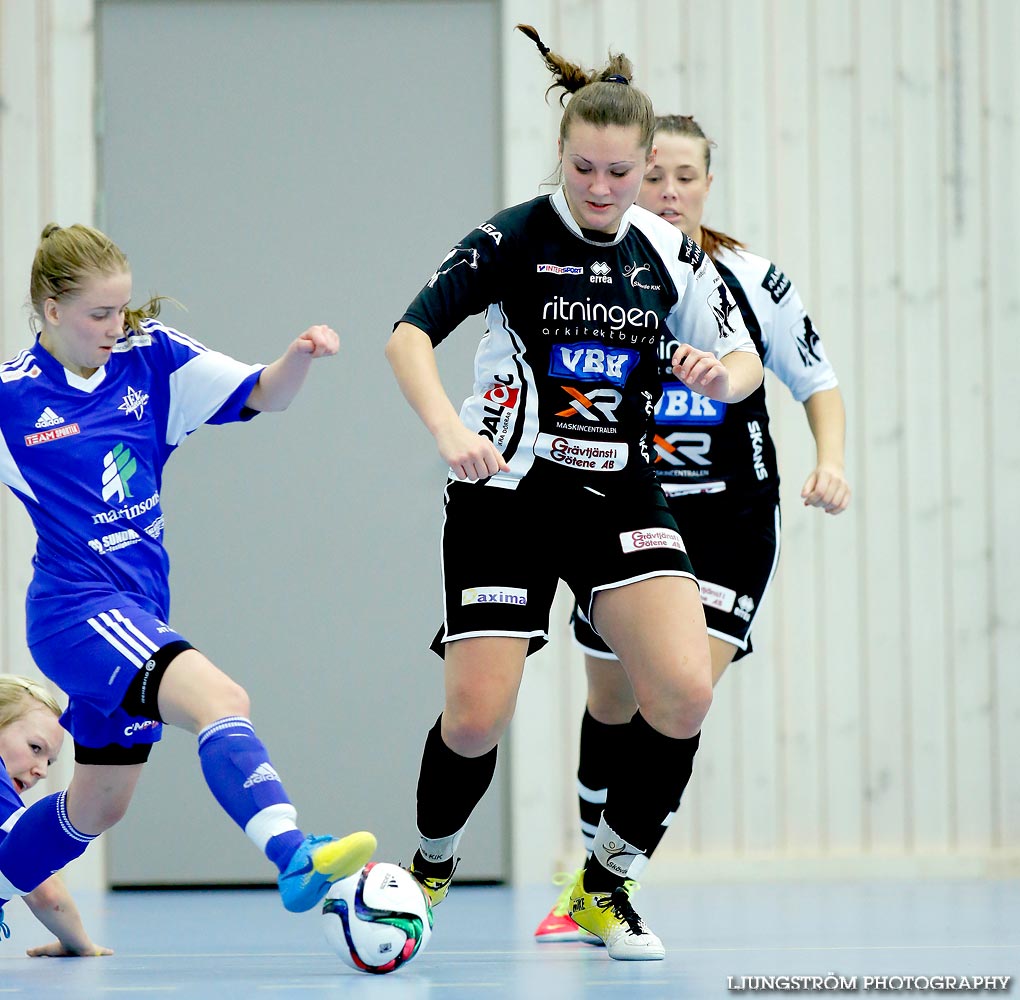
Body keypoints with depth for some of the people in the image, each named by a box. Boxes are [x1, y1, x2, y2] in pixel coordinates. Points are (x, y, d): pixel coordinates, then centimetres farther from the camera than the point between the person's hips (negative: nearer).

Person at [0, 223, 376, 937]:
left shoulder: (151, 358, 4)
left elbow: (264, 394, 1)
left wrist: (301, 356, -19)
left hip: (139, 611, 7)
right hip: (76, 608, -7)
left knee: (98, 804, 18)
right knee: (222, 700, -31)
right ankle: (293, 855, -51)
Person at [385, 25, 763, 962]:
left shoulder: (669, 253, 3)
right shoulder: (513, 237, -9)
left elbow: (745, 364, 12)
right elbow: (410, 333, -15)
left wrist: (722, 372, -13)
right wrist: (449, 430, -32)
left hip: (620, 495, 3)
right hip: (507, 493, -3)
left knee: (685, 690, -17)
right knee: (477, 717, -11)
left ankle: (607, 886, 3)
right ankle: (430, 868, 20)